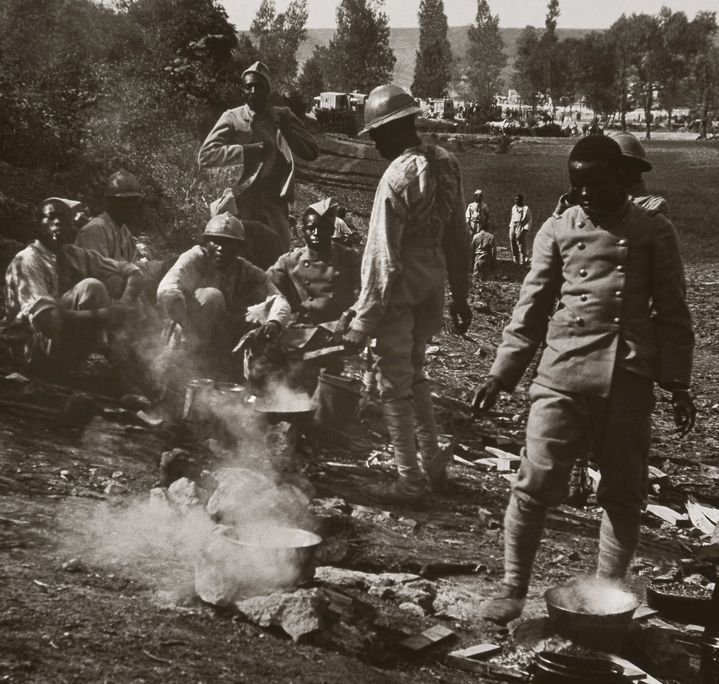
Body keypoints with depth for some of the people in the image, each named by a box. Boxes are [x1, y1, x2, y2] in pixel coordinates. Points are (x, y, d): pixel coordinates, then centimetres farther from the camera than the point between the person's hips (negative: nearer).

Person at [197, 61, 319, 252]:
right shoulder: (232, 118, 4)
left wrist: (285, 127, -7)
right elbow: (205, 155, -5)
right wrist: (246, 151, -12)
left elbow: (312, 152, 4)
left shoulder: (283, 116, 11)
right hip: (243, 203, -1)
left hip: (275, 203, 2)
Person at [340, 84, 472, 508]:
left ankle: (411, 482, 12)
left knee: (395, 383, 5)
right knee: (415, 372, 22)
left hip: (401, 291, -8)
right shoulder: (447, 164, 2)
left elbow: (383, 258, -20)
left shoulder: (398, 178, -20)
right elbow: (459, 237, 10)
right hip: (434, 285, 8)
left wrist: (362, 322, -15)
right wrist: (461, 294, 19)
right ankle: (433, 466, 30)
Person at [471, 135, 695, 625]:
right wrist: (502, 374, 1)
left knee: (624, 494, 8)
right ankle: (513, 590, 8)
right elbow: (532, 309, 7)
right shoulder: (557, 231, 7)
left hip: (629, 379, 1)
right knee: (536, 485, -5)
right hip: (563, 373, 0)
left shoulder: (654, 232, 6)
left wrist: (679, 384, 2)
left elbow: (673, 313, 7)